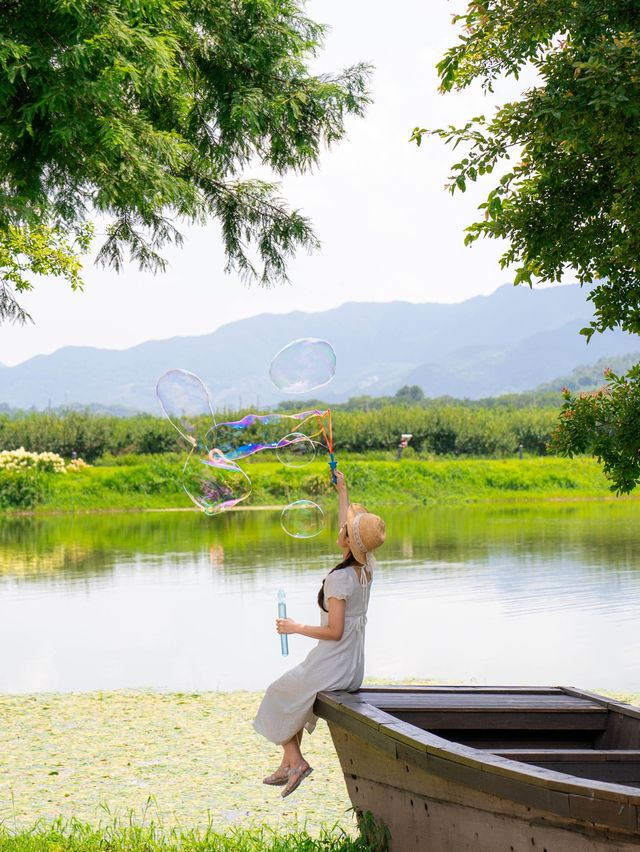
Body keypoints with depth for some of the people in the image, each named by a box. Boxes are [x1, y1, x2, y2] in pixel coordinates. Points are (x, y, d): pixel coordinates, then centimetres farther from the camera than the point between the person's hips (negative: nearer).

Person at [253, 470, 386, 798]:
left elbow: (334, 632, -23)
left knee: (281, 694, 15)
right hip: (353, 669, 9)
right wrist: (342, 492, 29)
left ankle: (294, 761, 14)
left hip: (334, 667, -8)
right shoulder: (366, 568, 1)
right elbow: (347, 529, 20)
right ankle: (288, 764, 27)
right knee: (294, 693, 28)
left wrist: (296, 628, -11)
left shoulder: (339, 578, -22)